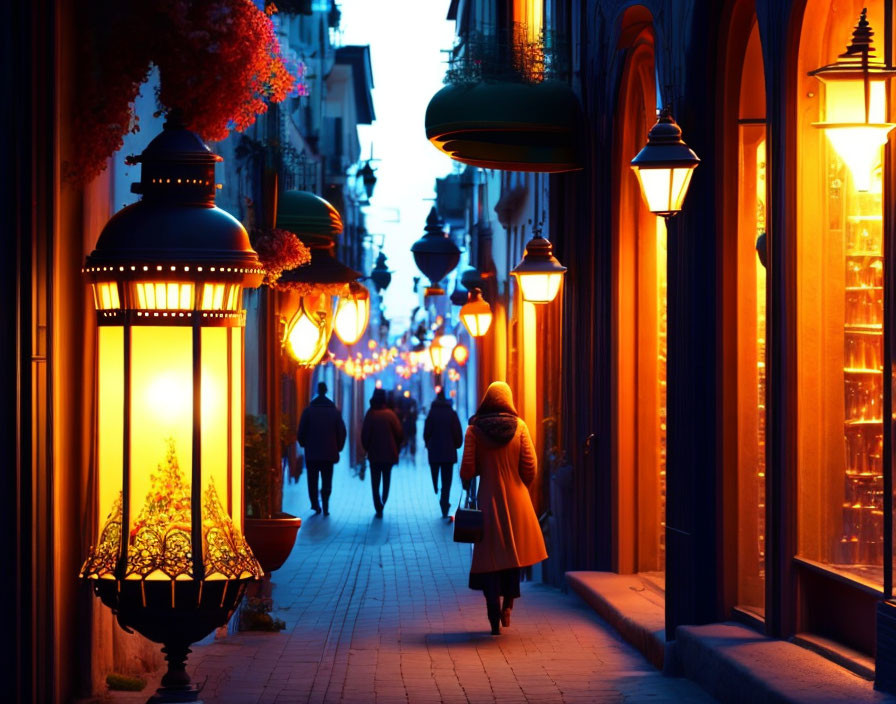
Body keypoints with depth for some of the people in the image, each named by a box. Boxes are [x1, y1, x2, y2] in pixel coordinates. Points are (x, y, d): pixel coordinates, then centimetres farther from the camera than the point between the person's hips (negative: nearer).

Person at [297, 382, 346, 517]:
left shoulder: (308, 410, -4)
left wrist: (304, 444, 11)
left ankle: (315, 505, -4)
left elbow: (301, 431, -5)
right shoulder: (335, 411, 1)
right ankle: (325, 508, -2)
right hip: (329, 453, 1)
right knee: (327, 481, 5)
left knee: (312, 481, 7)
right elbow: (342, 432, 3)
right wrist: (338, 448, 12)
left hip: (312, 453, -1)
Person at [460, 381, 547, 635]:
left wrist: (466, 484, 12)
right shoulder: (519, 426, -3)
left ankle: (494, 619, 2)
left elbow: (468, 468, -9)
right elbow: (530, 466, -5)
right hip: (517, 499, 1)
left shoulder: (474, 429, -5)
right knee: (514, 553, 19)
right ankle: (507, 605, 7)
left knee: (490, 556, 5)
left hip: (489, 498, -1)